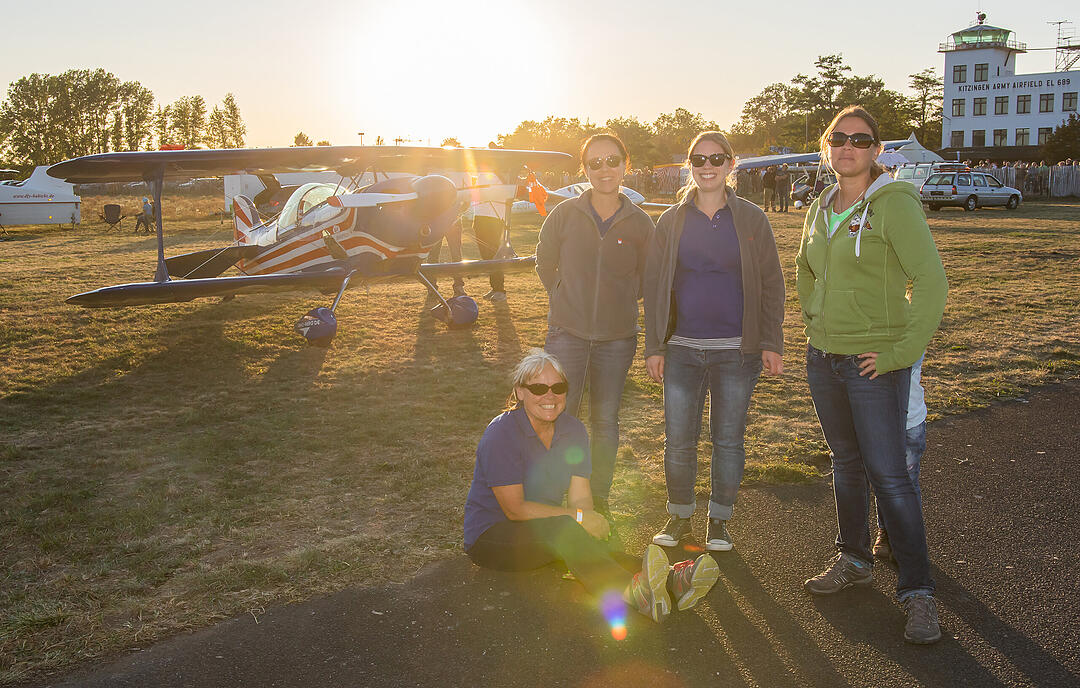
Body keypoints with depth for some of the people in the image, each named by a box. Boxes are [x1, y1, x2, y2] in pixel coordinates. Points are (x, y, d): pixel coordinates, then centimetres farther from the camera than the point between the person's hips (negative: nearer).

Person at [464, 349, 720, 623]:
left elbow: (580, 498, -4)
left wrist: (591, 521, -26)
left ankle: (670, 581, -51)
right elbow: (515, 509, -20)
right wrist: (577, 517, -23)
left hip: (547, 533, 6)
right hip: (492, 536, -6)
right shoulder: (501, 433, -18)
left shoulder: (573, 430, 1)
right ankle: (633, 592, -58)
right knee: (562, 529, -36)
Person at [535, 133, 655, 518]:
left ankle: (599, 498, 25)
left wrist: (619, 305, 7)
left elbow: (646, 279, 12)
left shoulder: (640, 223, -3)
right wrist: (568, 302, 10)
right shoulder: (565, 214, -4)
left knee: (606, 421, 10)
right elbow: (544, 263, 10)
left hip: (617, 338, 1)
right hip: (567, 333, -1)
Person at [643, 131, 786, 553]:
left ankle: (719, 521, 23)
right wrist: (654, 347, 1)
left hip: (737, 350, -1)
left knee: (728, 440, 8)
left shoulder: (751, 219, 3)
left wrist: (772, 343, -3)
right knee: (678, 440, 4)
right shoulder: (672, 221, 6)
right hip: (682, 348, 1)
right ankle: (679, 517, 23)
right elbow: (654, 285, 7)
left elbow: (771, 284, 4)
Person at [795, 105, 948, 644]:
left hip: (874, 362, -6)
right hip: (823, 357, 7)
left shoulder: (894, 203, -12)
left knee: (888, 475, -5)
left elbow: (931, 280, -19)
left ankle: (918, 591, 7)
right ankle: (854, 561, 32)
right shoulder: (822, 208, 9)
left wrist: (902, 351, -20)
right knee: (846, 463, 17)